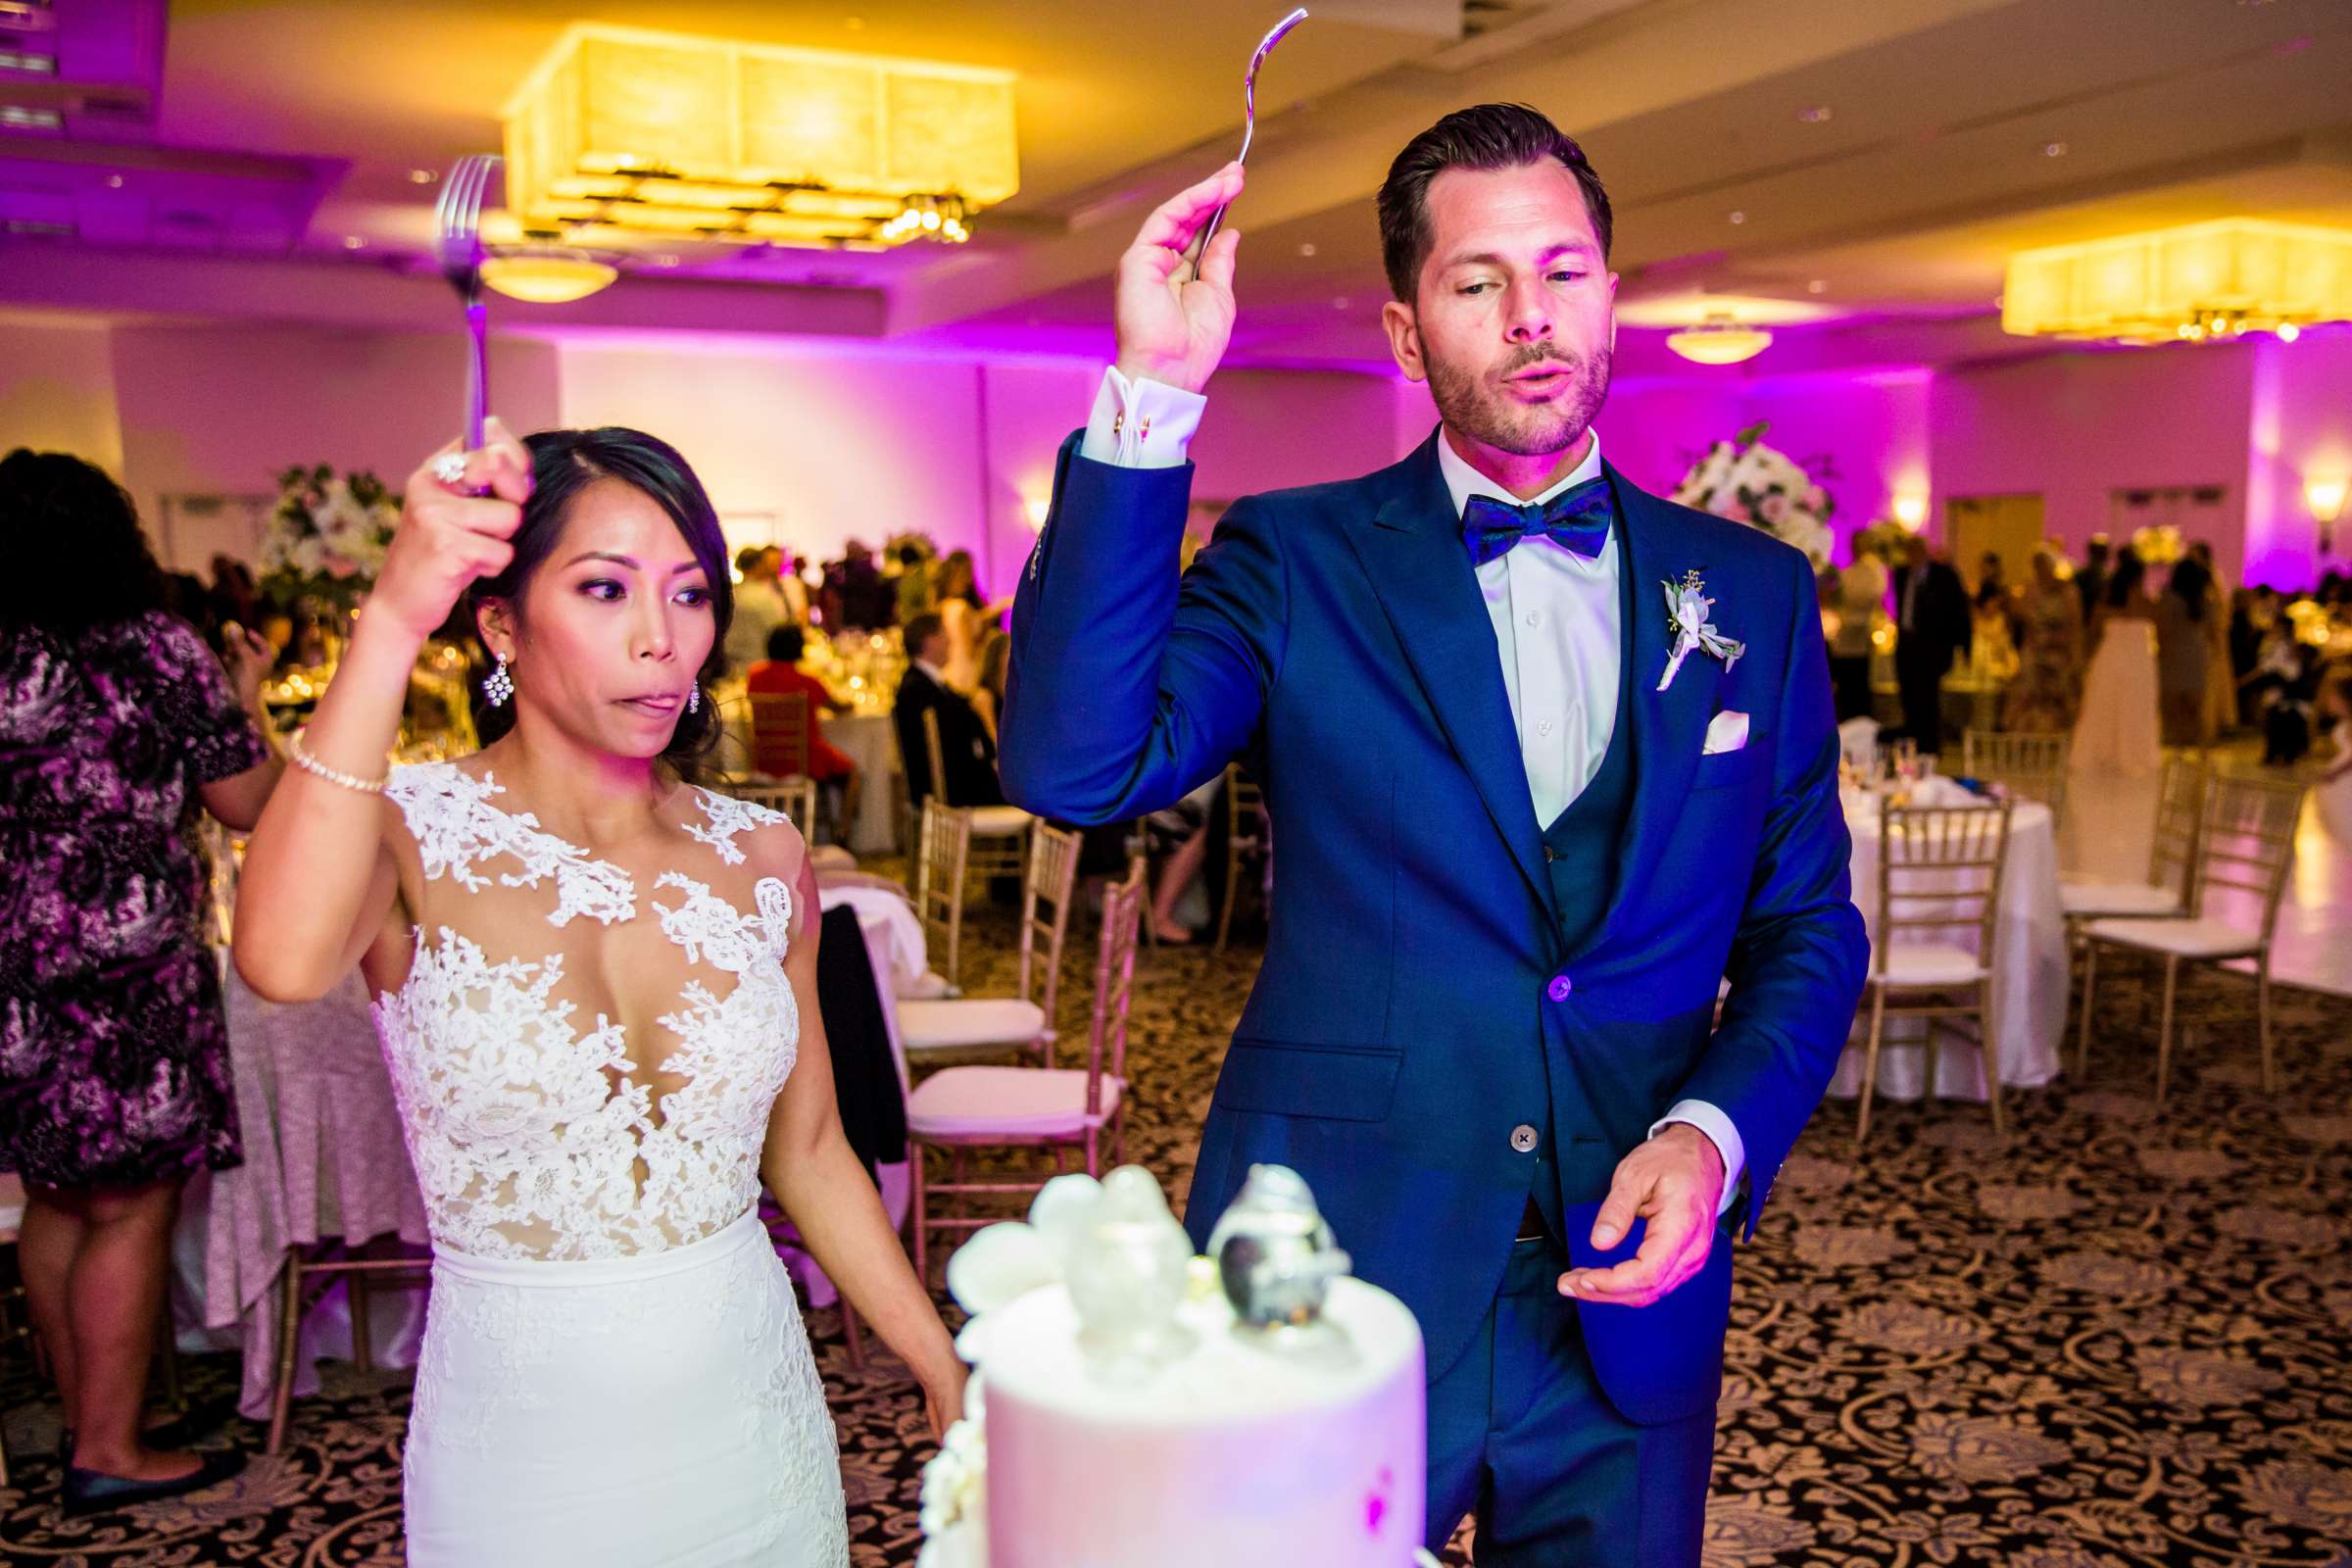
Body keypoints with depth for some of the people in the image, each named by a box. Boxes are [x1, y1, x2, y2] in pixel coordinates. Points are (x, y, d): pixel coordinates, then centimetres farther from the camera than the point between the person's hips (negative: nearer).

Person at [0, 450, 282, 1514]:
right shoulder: (155, 649, -8)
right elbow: (246, 803, -5)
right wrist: (247, 700, 10)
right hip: (123, 982, -6)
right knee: (132, 1209, 3)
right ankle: (112, 1451, 11)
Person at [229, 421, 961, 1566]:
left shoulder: (762, 859, -3)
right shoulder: (407, 839, -12)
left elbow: (808, 1151, 5)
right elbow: (282, 962, -36)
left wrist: (951, 1379, 3)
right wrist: (391, 623, -38)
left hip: (754, 1415, 3)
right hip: (520, 1441, -3)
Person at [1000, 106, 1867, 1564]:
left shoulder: (1753, 592, 4)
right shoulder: (1293, 562, -4)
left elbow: (1809, 926, 7)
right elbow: (1076, 764, -20)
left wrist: (1715, 1132, -11)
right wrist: (1156, 395, -24)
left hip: (1628, 1305, 3)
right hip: (1333, 1281, -2)